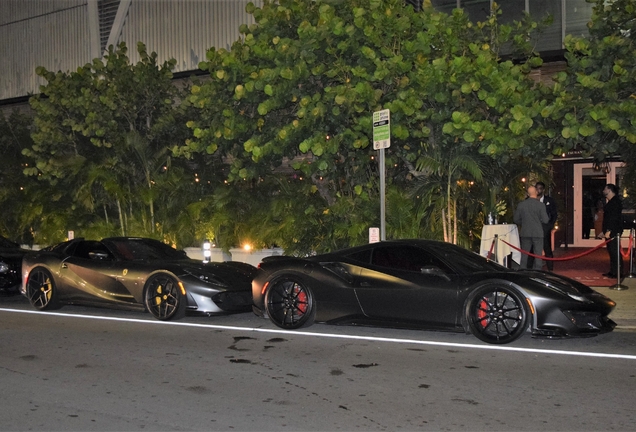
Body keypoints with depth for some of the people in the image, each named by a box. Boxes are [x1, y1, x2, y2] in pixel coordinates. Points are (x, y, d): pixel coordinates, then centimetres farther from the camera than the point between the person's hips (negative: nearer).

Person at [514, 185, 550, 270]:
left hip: (525, 233, 3)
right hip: (538, 233, -3)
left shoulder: (521, 204, -1)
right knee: (538, 255, 4)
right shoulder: (541, 205, -9)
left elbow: (516, 219, 5)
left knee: (524, 255, 11)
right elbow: (545, 220, -10)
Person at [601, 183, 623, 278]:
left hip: (613, 232, -10)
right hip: (610, 231, 10)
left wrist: (608, 231, -23)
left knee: (614, 252, -8)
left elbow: (613, 217, -21)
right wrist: (605, 231, 20)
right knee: (612, 251, 11)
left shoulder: (615, 202, -14)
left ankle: (617, 272, -6)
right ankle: (613, 271, 16)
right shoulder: (611, 202, 18)